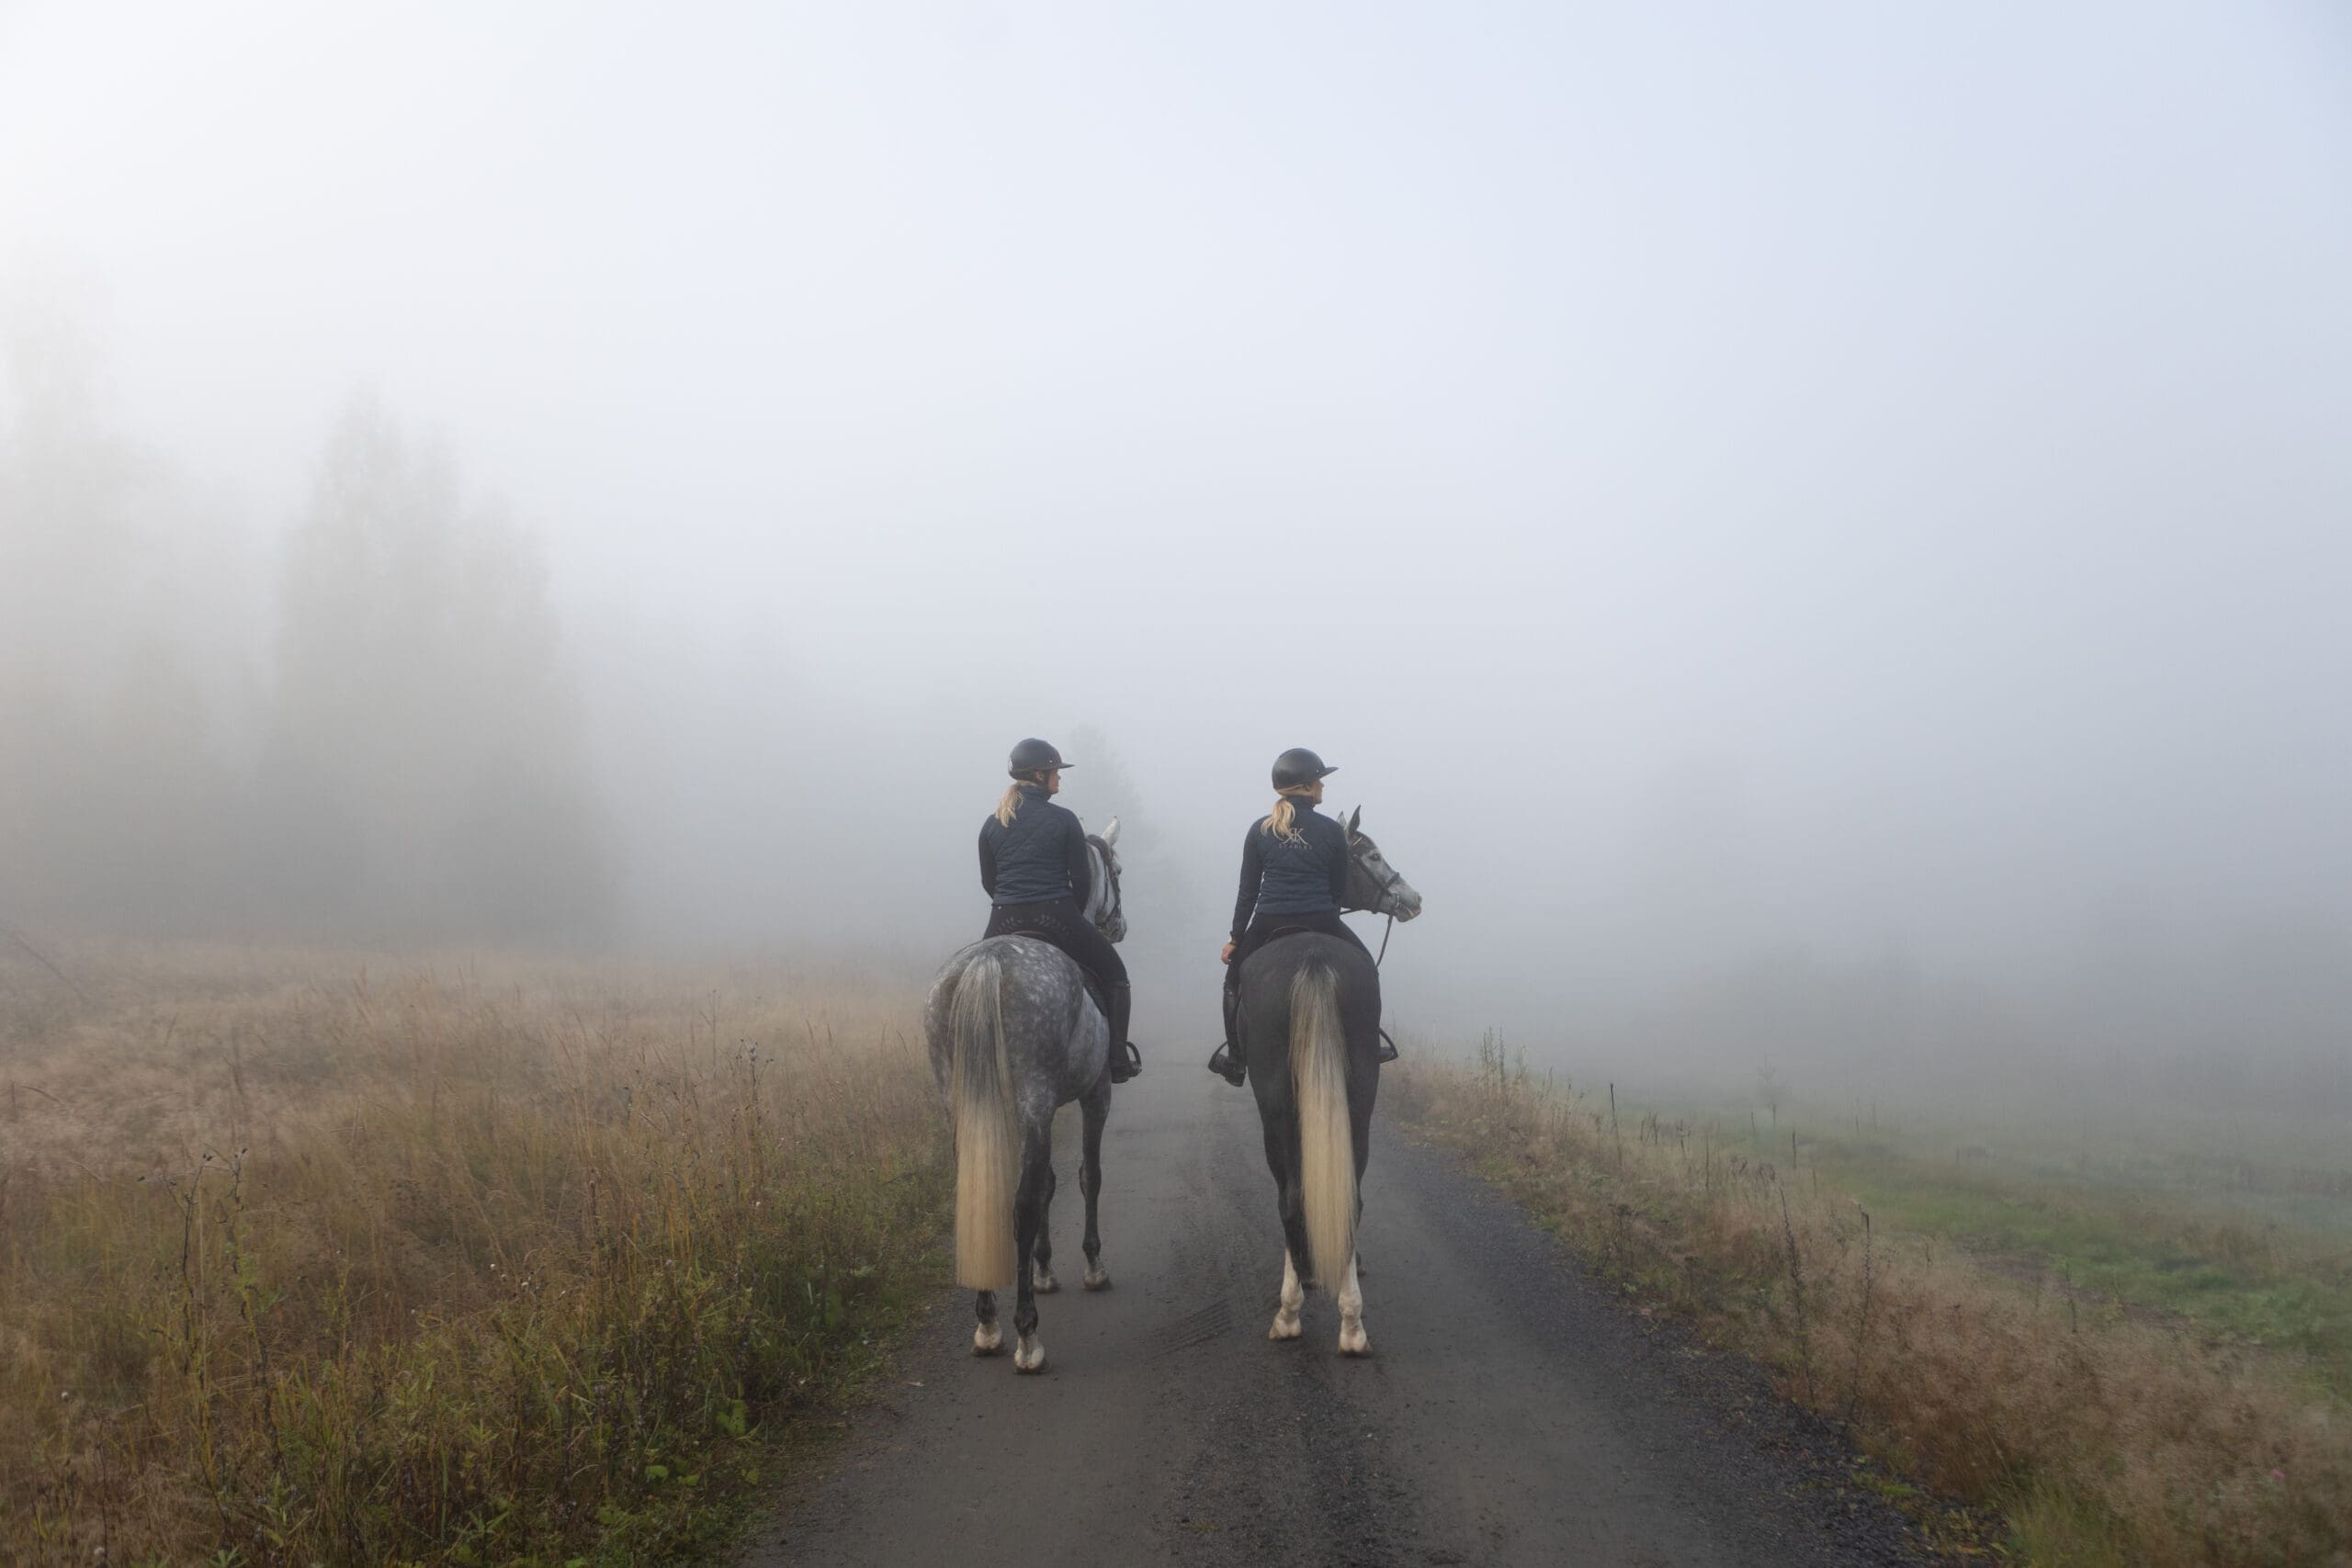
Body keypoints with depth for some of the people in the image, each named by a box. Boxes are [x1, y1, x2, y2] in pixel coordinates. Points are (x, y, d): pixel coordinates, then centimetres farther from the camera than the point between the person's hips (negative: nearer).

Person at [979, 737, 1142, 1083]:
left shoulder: (992, 824, 8)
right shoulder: (1064, 819, -4)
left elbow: (988, 881, 12)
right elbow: (1082, 880, -3)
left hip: (1004, 924, 3)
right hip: (1056, 918, -3)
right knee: (1114, 974, 15)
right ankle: (1119, 1060, 9)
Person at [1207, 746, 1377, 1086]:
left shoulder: (1260, 830, 2)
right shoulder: (1332, 831, -2)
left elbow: (1248, 891, 4)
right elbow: (1340, 892, 3)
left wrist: (1236, 938, 13)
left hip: (1268, 925, 1)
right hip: (1321, 924, -1)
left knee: (1236, 976, 27)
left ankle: (1235, 1057, 27)